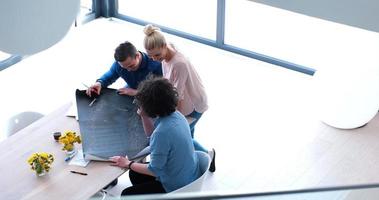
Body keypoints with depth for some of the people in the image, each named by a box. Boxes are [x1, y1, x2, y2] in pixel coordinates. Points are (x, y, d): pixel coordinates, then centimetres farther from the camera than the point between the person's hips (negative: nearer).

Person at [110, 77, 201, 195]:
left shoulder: (163, 131, -33)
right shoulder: (175, 115, -7)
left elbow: (154, 170, -22)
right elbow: (151, 134, 14)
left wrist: (128, 164, -9)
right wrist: (143, 116, -2)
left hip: (177, 188, -9)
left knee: (127, 195, 4)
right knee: (135, 174, 20)